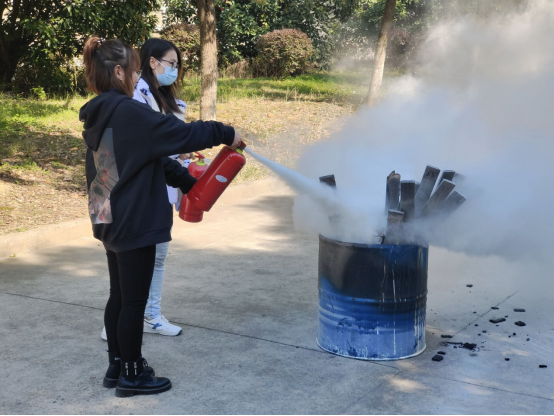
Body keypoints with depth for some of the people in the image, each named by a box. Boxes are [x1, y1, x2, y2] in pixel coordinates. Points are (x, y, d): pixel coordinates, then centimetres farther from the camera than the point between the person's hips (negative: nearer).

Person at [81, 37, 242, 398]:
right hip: (134, 224, -9)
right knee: (135, 300, 2)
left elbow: (151, 158, 14)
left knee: (120, 296, 18)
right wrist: (225, 133, -6)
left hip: (110, 221, 10)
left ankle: (118, 365, 29)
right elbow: (180, 134, -20)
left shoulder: (99, 116, 10)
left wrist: (189, 182, 17)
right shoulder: (128, 112, -19)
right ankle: (132, 375, 14)